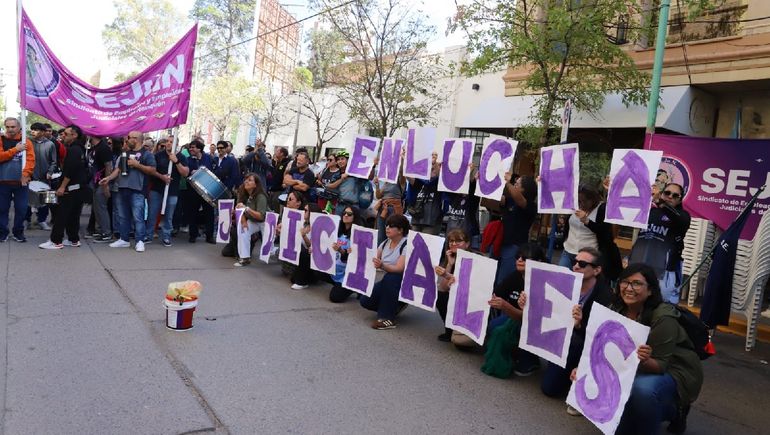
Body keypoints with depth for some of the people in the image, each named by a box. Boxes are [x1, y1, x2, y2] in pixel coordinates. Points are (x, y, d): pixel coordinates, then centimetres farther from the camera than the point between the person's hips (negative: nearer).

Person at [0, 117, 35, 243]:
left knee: (21, 208, 4)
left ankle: (18, 233, 18)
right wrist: (15, 149, -13)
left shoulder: (26, 142, 5)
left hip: (21, 181, 0)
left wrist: (26, 174, -18)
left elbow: (30, 159, -5)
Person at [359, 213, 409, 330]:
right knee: (365, 300, -11)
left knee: (389, 278, -36)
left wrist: (382, 266, -46)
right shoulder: (385, 243, 4)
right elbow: (372, 260, 4)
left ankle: (387, 318, -24)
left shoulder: (406, 245, -18)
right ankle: (396, 306, 12)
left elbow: (399, 269, -29)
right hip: (388, 283, 6)